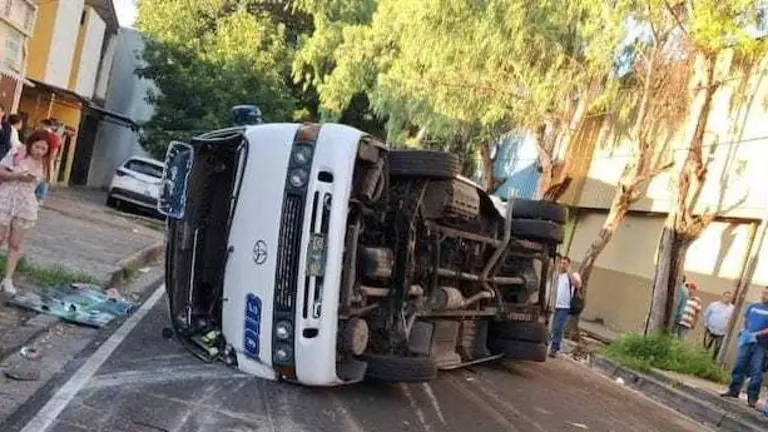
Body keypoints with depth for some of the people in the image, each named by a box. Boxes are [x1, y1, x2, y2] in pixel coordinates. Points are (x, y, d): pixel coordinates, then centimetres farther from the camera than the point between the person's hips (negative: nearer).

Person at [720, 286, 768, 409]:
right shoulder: (753, 306, 11)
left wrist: (757, 334, -19)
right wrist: (746, 332, 4)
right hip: (746, 341, 4)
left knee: (756, 371, -2)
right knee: (739, 366, 7)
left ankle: (752, 397, 4)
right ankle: (734, 390, 17)